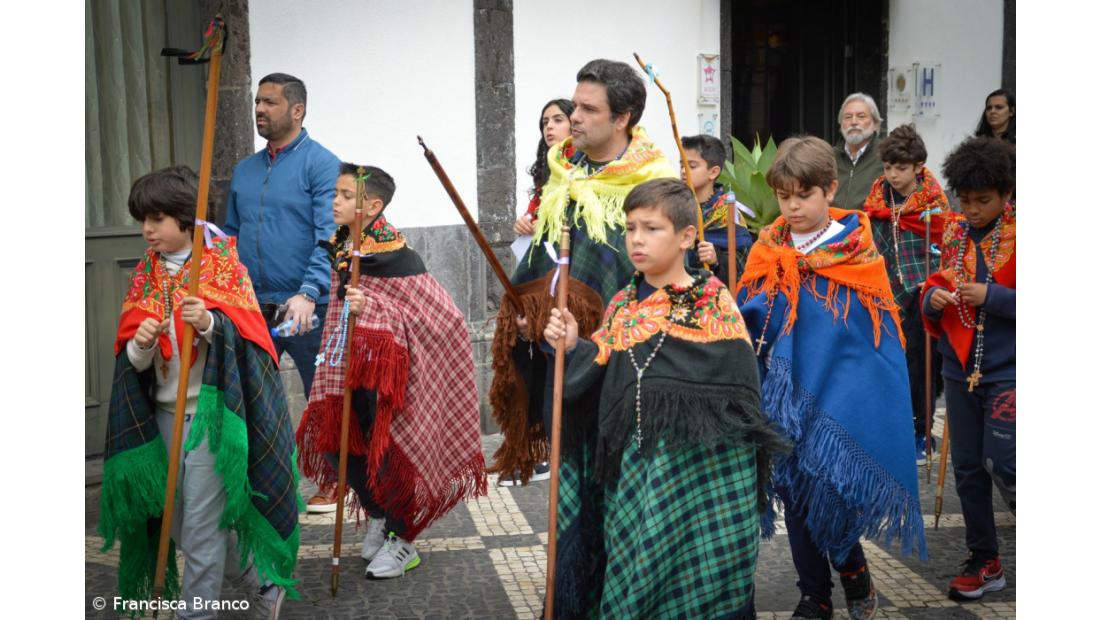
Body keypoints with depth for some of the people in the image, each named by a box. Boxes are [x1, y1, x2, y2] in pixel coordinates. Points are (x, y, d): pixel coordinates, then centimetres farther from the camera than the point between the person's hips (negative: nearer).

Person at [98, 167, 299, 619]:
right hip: (164, 412, 6)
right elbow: (132, 361, 8)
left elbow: (245, 334, -12)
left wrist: (208, 323, -30)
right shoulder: (145, 274, 9)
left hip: (212, 411, -6)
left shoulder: (223, 261, -5)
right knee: (182, 526, 13)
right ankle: (264, 581, 32)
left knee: (201, 529, -3)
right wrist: (140, 345, -15)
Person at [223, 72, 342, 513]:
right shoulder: (244, 170, 13)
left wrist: (308, 293, -27)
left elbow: (329, 236, -17)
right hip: (253, 309, 6)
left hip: (305, 310, -6)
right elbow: (231, 236, 19)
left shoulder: (321, 164, -7)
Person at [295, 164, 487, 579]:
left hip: (387, 370, -8)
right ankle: (379, 515, 32)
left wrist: (371, 307, -29)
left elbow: (437, 312, -22)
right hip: (352, 367, 8)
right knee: (334, 443, 9)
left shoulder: (393, 255, -19)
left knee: (387, 450, -1)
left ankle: (401, 542, 18)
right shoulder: (341, 248, 3)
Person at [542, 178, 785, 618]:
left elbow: (739, 387, -6)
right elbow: (596, 377, 10)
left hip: (698, 466, -4)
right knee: (633, 570, 10)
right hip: (633, 464, 4)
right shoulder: (622, 305, 8)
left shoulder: (713, 301, -6)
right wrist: (572, 349, -8)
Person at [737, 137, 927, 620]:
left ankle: (852, 571, 19)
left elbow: (883, 335, -3)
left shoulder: (858, 251, -4)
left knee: (830, 486, -10)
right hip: (785, 399, 4)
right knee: (796, 494, 10)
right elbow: (744, 326, 10)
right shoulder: (767, 253, 5)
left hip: (844, 398, -3)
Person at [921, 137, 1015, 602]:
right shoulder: (954, 233, 7)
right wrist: (934, 297, -5)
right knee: (967, 467, 11)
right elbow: (936, 282, 16)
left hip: (1007, 368, -6)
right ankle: (984, 562, 24)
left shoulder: (1015, 233, -10)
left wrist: (991, 296, -22)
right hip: (960, 367, 6)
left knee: (1002, 464, -11)